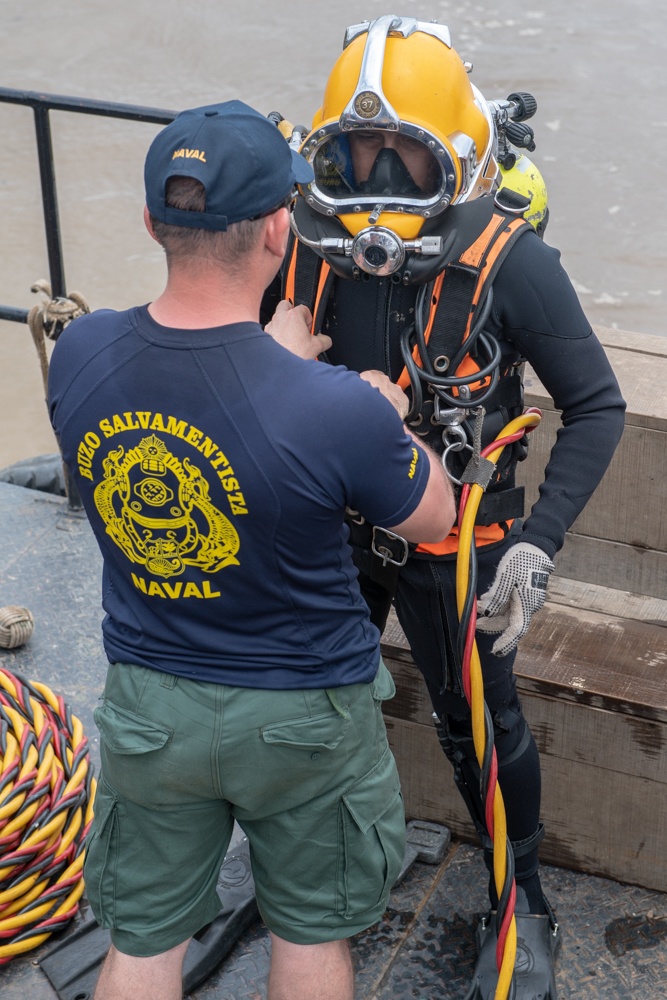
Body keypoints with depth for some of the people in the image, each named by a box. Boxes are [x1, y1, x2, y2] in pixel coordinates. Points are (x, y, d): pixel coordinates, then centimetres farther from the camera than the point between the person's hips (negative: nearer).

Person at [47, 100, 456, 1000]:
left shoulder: (78, 356, -18)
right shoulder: (338, 409, -31)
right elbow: (432, 519, -10)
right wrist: (390, 418, 7)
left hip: (150, 708, 3)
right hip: (302, 715, -3)